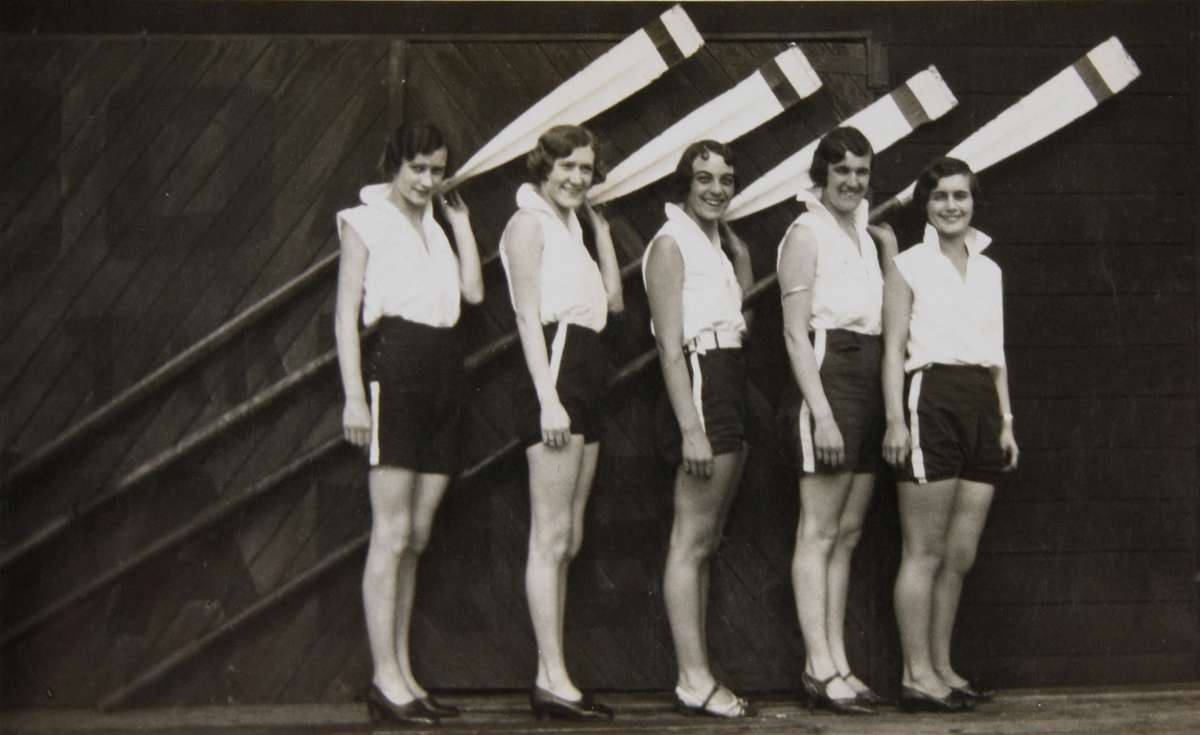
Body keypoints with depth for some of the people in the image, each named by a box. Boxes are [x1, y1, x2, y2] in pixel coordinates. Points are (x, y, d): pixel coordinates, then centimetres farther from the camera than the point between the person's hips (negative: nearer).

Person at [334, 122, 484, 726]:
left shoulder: (436, 226, 20)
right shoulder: (365, 221, 4)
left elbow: (474, 290, 6)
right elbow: (346, 315, -2)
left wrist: (460, 218, 11)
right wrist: (353, 396, -12)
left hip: (444, 378, 6)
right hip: (395, 369, -6)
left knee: (416, 537, 7)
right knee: (392, 534, -9)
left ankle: (402, 675, 11)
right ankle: (386, 679, -8)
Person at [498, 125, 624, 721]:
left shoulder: (569, 225, 22)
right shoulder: (530, 222, -3)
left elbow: (614, 298, 18)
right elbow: (529, 315, -11)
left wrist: (600, 225, 19)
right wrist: (548, 398, -19)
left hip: (584, 382, 9)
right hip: (555, 375, -9)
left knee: (566, 539, 7)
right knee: (552, 537, -10)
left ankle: (549, 678, 10)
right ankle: (554, 679, -10)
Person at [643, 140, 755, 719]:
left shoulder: (713, 242, 18)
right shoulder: (671, 243, -7)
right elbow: (670, 345, -14)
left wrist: (735, 241, 16)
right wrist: (691, 428, -21)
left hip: (730, 384, 9)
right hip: (701, 382, -9)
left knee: (705, 542, 10)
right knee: (692, 541, -8)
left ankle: (698, 675, 14)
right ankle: (694, 681, -6)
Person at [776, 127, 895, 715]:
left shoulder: (868, 235, 18)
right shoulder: (806, 233, -4)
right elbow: (796, 332, -12)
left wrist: (891, 253, 11)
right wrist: (821, 412, -18)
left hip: (869, 383, 8)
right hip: (828, 377, -8)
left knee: (848, 533, 8)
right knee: (820, 531, -6)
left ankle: (836, 663, 12)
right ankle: (819, 668, -4)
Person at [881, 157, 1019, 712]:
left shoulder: (989, 270, 17)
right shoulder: (909, 265, 1)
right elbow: (893, 348, -4)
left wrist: (1006, 421, 14)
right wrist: (895, 419, -12)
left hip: (982, 407, 6)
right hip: (931, 401, -6)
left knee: (961, 554, 7)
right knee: (925, 552, -4)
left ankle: (941, 668, 16)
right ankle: (917, 676, 1)